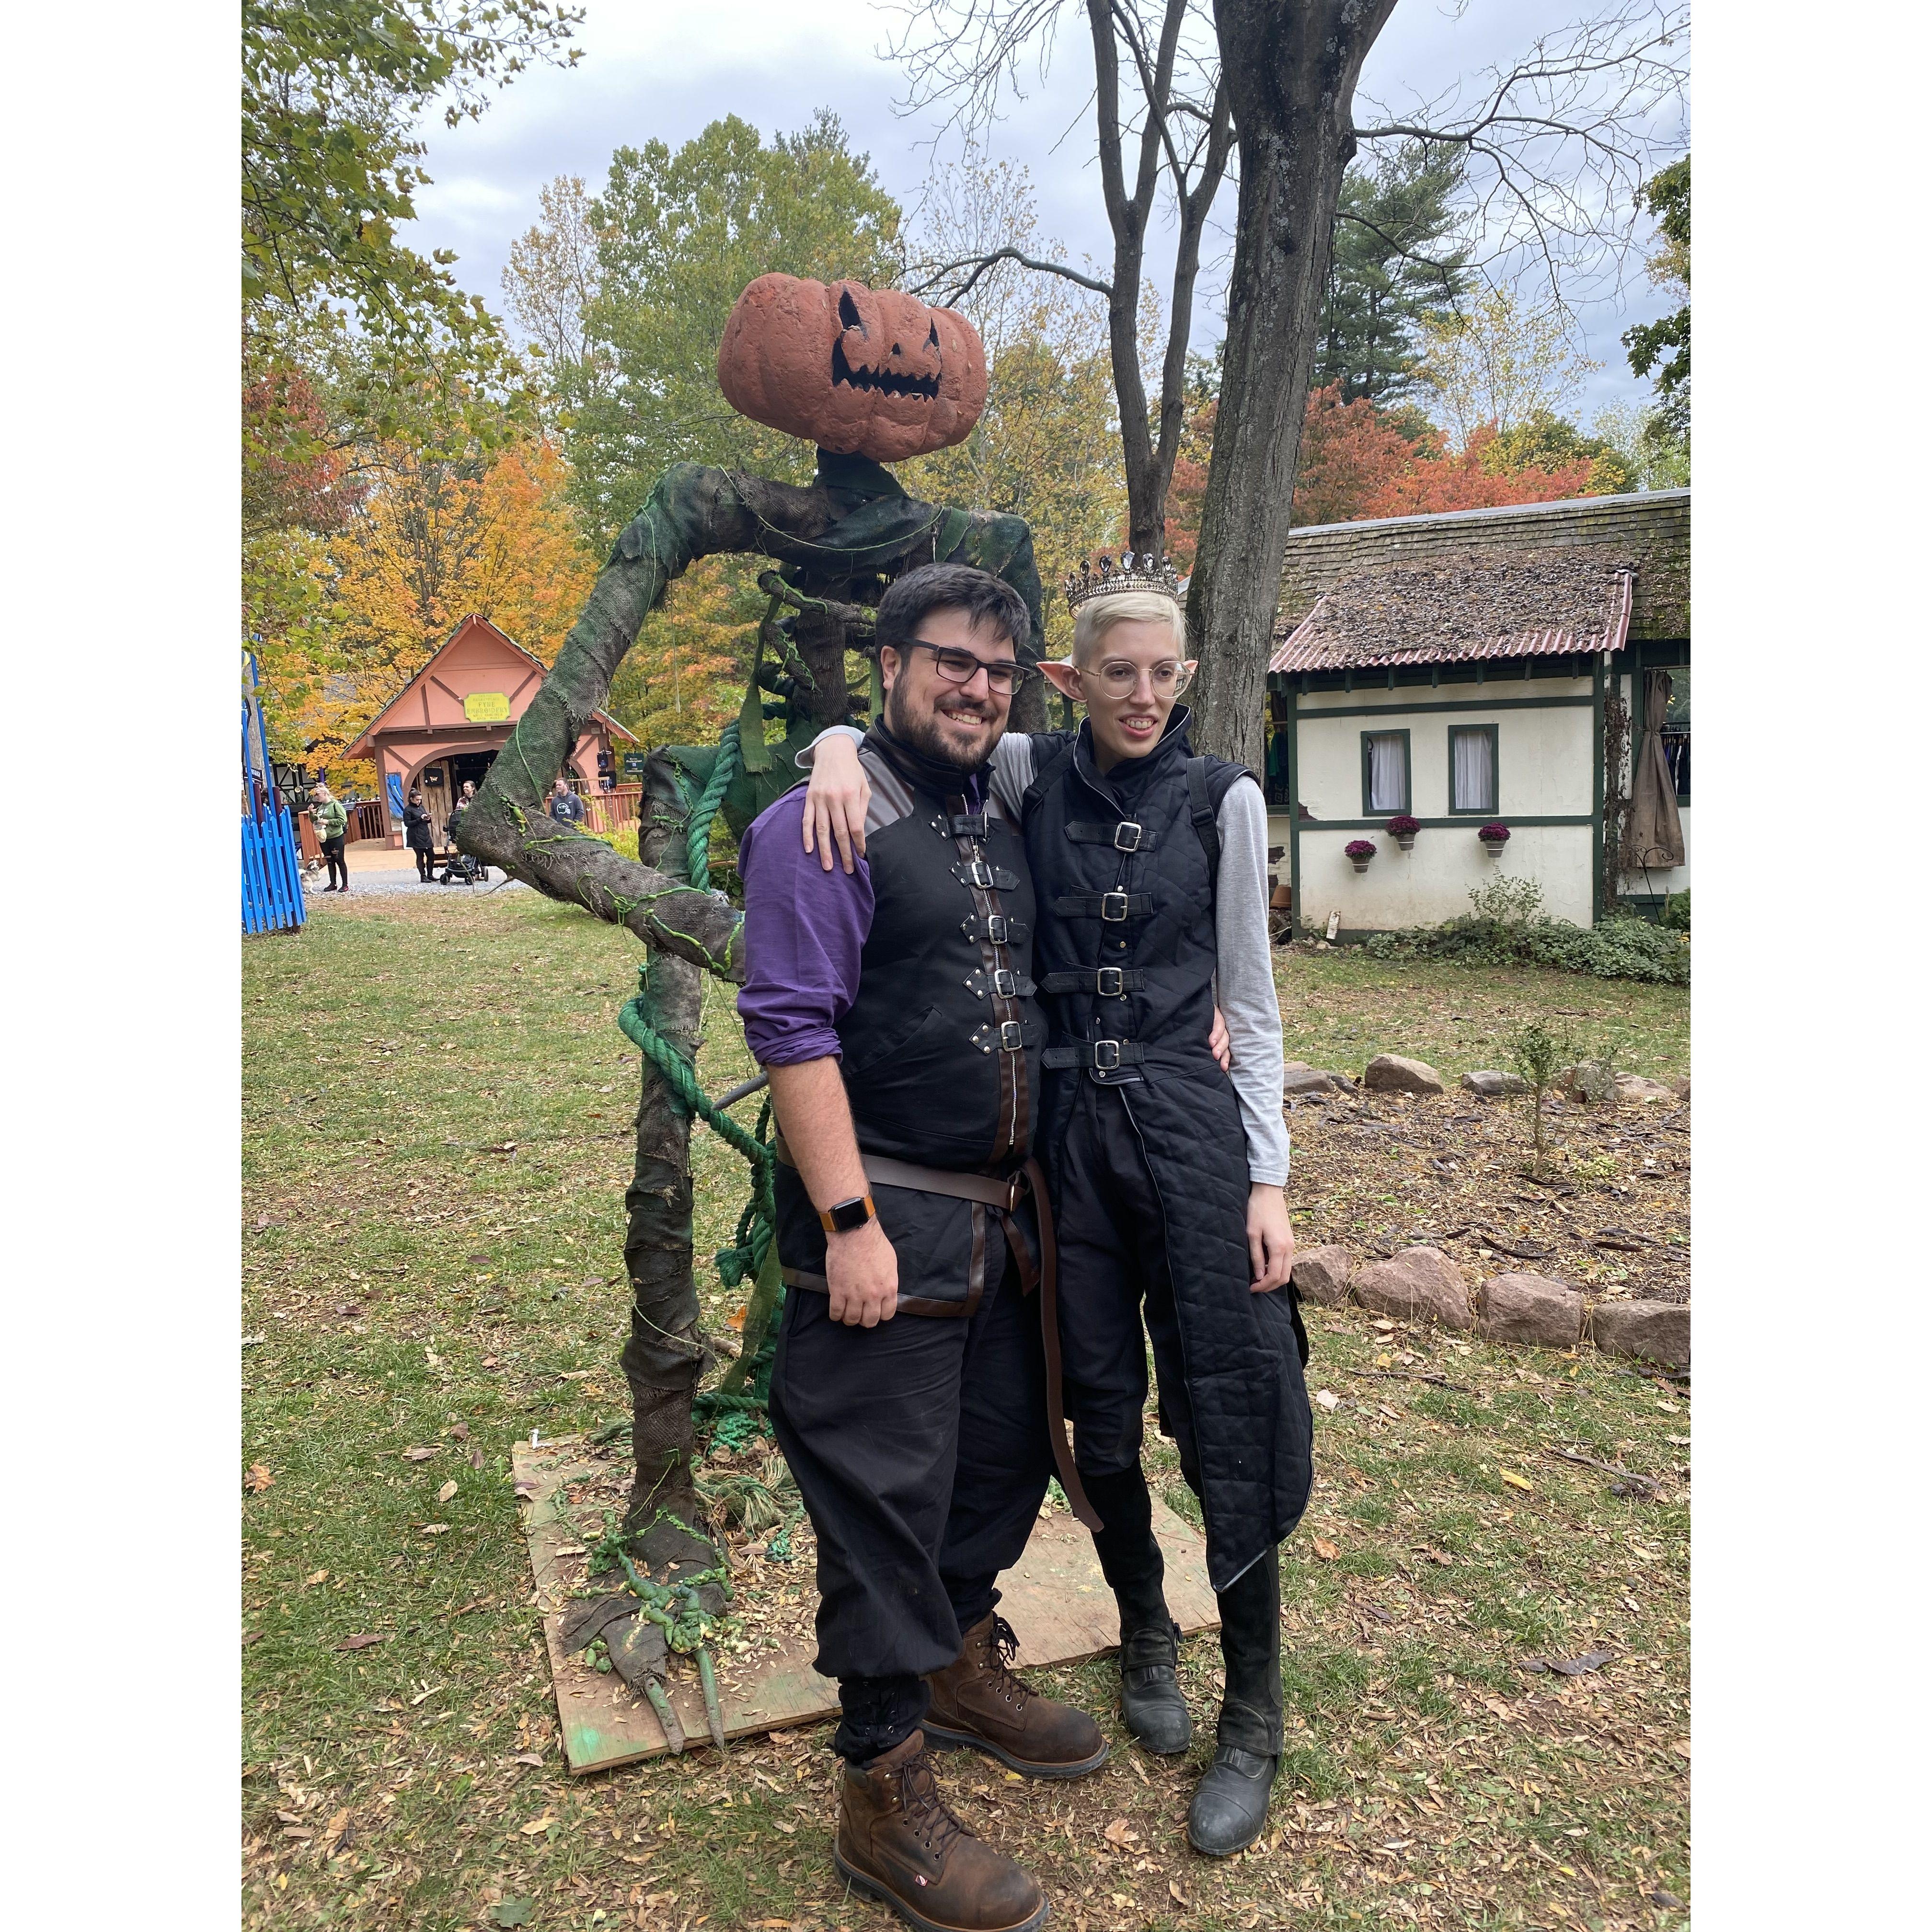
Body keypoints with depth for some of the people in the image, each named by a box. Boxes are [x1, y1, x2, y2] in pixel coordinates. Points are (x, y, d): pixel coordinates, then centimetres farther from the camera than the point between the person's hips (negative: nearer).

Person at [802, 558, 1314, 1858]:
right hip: (1066, 1129, 1)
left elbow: (1250, 997, 2)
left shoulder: (1224, 798, -1)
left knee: (1230, 1422, 2)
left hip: (1191, 1124, -1)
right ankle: (1146, 1634, 40)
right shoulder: (1032, 776, 1)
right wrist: (840, 750, -22)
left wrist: (1269, 1178, -2)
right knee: (1102, 1419, 13)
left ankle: (1255, 1716, 23)